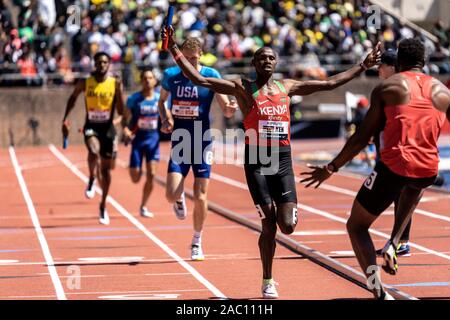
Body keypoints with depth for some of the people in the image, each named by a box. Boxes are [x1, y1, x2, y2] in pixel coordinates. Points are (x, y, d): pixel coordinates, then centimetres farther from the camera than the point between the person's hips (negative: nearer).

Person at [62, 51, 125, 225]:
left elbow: (122, 110, -4)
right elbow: (73, 97, 15)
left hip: (108, 128, 1)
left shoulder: (116, 84, -4)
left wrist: (119, 119, -25)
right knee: (94, 151, -34)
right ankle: (91, 181, -9)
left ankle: (103, 205, 22)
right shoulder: (85, 82, -2)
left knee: (106, 169, 8)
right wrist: (65, 119, 10)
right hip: (91, 127, -1)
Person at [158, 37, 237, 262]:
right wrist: (165, 120, -3)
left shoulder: (210, 76, -6)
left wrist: (230, 109, -32)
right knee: (171, 194, -13)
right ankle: (180, 199, 27)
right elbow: (161, 101, 17)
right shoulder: (171, 75, 1)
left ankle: (197, 243, 19)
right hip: (179, 141, 1)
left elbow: (226, 110, -8)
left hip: (202, 142, -1)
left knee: (200, 196, 0)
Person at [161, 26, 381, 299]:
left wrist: (363, 67, 17)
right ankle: (268, 281, 13)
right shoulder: (243, 88, 0)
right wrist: (175, 49, -14)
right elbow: (199, 79, -6)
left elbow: (330, 84, 17)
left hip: (283, 161, 3)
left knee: (287, 226, -7)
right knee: (269, 224, -3)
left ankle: (291, 210, 31)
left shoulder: (287, 87, 12)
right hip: (257, 161, -3)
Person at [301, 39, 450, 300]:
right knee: (413, 188, 43)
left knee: (356, 226, 15)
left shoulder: (387, 87, 4)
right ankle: (393, 245, 22)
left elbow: (363, 136, 2)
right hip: (428, 171, 4)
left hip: (393, 167, -4)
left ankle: (379, 293, -5)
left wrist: (332, 168, 10)